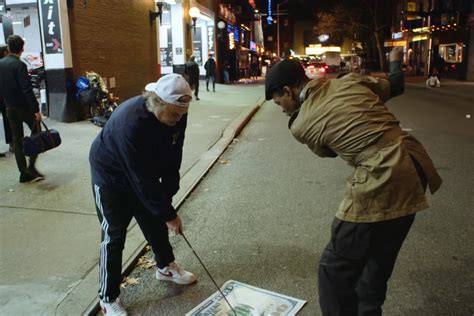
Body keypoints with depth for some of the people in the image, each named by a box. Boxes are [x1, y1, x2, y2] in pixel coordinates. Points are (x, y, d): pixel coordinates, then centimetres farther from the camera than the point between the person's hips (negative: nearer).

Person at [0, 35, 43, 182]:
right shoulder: (19, 65, -14)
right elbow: (27, 90, -19)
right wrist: (36, 109, -18)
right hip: (24, 106, -6)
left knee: (16, 139, 9)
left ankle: (24, 172, 11)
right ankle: (31, 167, -1)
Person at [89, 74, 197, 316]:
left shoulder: (176, 115, -19)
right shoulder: (131, 123, -40)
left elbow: (173, 157, -9)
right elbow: (143, 179, -35)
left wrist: (168, 194, -11)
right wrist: (169, 214, -28)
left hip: (144, 172, 6)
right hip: (111, 175, -6)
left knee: (155, 220, 15)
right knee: (114, 234, -2)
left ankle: (165, 267, 38)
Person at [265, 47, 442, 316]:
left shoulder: (300, 125, -2)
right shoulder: (350, 80, 8)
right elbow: (394, 87, 24)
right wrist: (396, 61, 44)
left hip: (383, 183, -8)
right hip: (416, 168, 8)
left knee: (336, 268, 6)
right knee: (379, 260, 25)